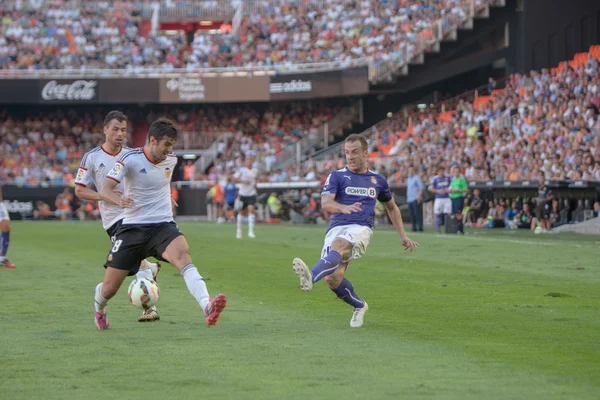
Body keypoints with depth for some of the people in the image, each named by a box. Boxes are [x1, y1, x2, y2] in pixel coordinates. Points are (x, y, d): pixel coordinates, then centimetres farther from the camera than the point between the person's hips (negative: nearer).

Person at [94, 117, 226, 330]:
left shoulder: (171, 160, 4)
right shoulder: (130, 159, -11)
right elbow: (105, 190, -21)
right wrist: (120, 200, -40)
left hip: (162, 225, 2)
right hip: (132, 227, -2)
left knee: (182, 253, -33)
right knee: (109, 289, 2)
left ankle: (207, 306, -51)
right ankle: (99, 308, 41)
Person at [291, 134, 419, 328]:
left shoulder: (378, 180, 18)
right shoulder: (337, 176, 9)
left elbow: (391, 207, 34)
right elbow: (325, 202, -8)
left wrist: (403, 236, 29)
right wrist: (343, 208, -31)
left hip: (360, 228, -1)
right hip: (336, 227, 1)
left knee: (338, 245, -36)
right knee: (332, 279, -14)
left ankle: (311, 276, -61)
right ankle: (359, 306, 14)